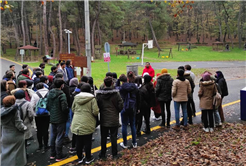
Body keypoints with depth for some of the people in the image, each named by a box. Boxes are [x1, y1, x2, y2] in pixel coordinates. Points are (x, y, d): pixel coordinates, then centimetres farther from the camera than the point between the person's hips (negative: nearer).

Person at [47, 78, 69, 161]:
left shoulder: (50, 94, 2)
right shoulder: (61, 95, -19)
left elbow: (47, 106, 8)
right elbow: (65, 108, -22)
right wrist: (67, 112, -2)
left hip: (52, 118, 7)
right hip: (60, 119, -7)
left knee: (53, 136, 16)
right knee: (59, 137, 3)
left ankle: (52, 154, 28)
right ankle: (59, 156, 12)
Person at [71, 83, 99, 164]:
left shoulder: (76, 98, 1)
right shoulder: (92, 98, -12)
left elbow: (73, 109, 11)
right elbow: (95, 111, -16)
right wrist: (93, 113, 6)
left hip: (77, 123, 4)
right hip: (87, 124, -4)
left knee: (78, 141, 13)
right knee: (87, 141, 8)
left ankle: (80, 157, 26)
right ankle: (88, 158, 20)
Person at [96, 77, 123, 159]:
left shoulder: (99, 94, -9)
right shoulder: (116, 93, -12)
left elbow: (97, 106, -6)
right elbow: (120, 106, -10)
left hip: (103, 120, 1)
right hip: (114, 120, -1)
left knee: (103, 137, 13)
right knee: (113, 137, 11)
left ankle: (103, 154, 23)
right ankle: (114, 154, 20)